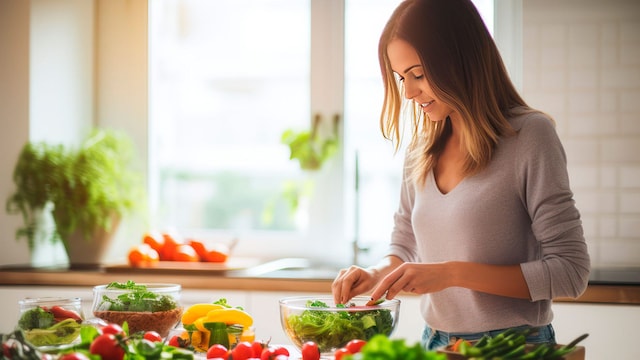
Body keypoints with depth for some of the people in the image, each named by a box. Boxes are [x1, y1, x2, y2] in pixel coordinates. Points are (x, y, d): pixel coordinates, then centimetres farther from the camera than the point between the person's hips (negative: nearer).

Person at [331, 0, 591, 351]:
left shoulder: (529, 135, -14)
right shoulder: (422, 148, 4)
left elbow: (570, 271, -17)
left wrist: (452, 273, -22)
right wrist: (374, 275, -7)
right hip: (435, 341, 6)